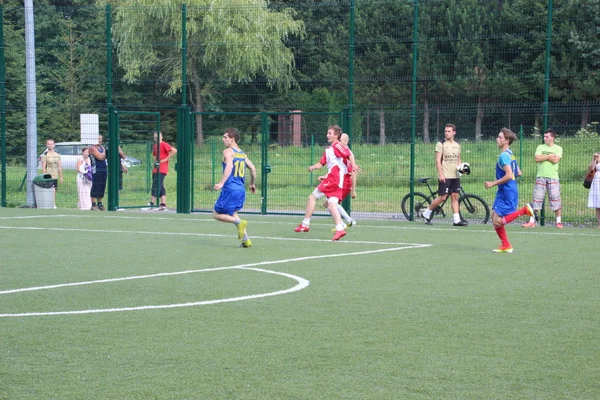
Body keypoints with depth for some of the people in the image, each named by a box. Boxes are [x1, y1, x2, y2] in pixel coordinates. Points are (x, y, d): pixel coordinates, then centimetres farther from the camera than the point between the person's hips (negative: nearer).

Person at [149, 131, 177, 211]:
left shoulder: (164, 144, -7)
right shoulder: (155, 146, 17)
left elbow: (174, 151, -16)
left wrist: (165, 159, -16)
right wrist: (156, 161, 8)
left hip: (161, 170, -9)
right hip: (156, 169, 9)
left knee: (156, 185, -12)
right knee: (160, 187, 5)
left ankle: (152, 203, -14)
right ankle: (163, 204, 4)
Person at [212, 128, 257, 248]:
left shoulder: (228, 152, -7)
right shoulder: (242, 154, 15)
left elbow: (229, 166, -23)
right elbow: (253, 169, 16)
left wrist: (221, 183, -29)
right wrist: (252, 184, 30)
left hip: (230, 189, -8)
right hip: (241, 189, 8)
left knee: (216, 214, 3)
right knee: (232, 214, 22)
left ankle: (239, 222, -17)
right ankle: (246, 240, 12)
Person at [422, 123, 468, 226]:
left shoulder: (457, 145, 13)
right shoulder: (441, 144, -5)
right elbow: (438, 160, -10)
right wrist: (440, 174, -18)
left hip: (455, 176, 6)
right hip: (444, 176, -6)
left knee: (455, 197, 2)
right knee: (442, 197, -6)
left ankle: (457, 220, 2)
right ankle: (426, 213, 11)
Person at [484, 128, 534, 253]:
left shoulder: (504, 156, -17)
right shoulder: (510, 154, 14)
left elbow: (509, 175, -26)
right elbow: (518, 173, 21)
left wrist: (493, 184, -18)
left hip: (507, 192, -10)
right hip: (503, 192, 10)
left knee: (498, 221, -10)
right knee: (494, 217, 13)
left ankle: (524, 210, -9)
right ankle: (505, 246, 17)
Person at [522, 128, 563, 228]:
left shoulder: (558, 148, 4)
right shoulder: (540, 147, 11)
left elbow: (555, 160, -12)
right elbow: (537, 159, -5)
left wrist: (543, 157, -6)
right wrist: (549, 156, -6)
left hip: (553, 177, -2)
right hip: (540, 177, 2)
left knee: (556, 199, -3)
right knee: (536, 199, 0)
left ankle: (559, 222, 5)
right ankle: (532, 221, 5)